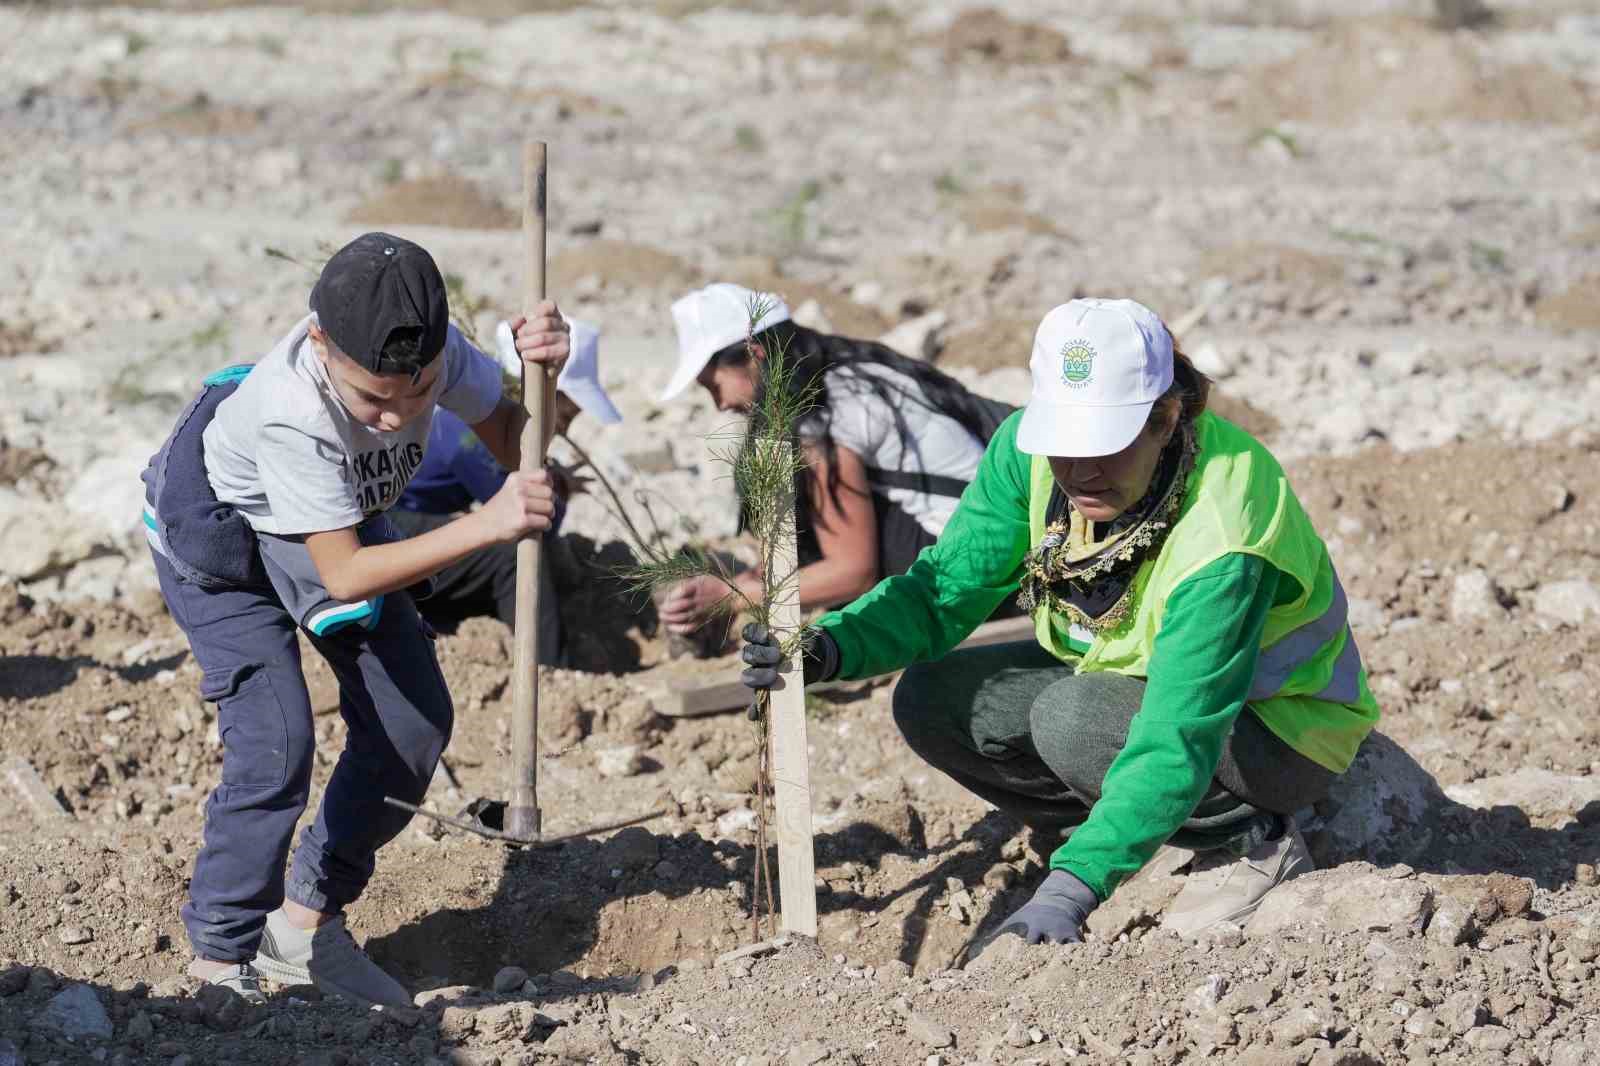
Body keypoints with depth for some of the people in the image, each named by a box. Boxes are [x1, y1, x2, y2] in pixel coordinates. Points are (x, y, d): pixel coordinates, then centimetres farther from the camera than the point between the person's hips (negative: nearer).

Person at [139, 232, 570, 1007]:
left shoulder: (433, 348, -29)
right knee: (275, 741, -21)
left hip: (336, 515, 6)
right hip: (216, 531, -6)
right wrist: (486, 525, -47)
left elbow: (514, 445, -15)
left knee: (415, 724, 3)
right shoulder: (290, 409, -44)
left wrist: (540, 372, -37)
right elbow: (343, 576, -39)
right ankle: (222, 960, -3)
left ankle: (307, 924, 20)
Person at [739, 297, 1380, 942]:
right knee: (931, 700, -12)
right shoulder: (1031, 449, -18)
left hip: (1275, 721, -7)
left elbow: (1176, 743, -43)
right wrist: (829, 648, -32)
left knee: (1072, 719, -33)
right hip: (1126, 675, 7)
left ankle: (1254, 842, -8)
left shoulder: (1220, 538, -38)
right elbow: (943, 591, -11)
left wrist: (1071, 887, -52)